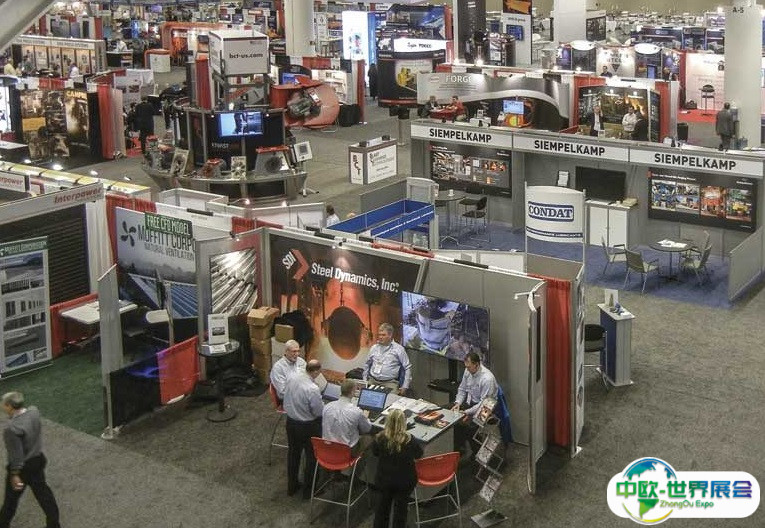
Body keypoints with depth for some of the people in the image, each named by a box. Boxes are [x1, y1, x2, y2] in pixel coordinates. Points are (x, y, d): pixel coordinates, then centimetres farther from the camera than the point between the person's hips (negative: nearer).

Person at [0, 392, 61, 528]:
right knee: (42, 491, 20)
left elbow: (16, 455, -26)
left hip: (23, 466, -7)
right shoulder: (34, 411, -12)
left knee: (11, 498, 17)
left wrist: (15, 475, -16)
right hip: (38, 460, 7)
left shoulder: (12, 428, -33)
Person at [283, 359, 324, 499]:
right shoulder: (313, 389, -31)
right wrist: (322, 404, 1)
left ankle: (292, 486, 38)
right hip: (308, 426, -6)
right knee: (311, 457, 14)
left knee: (293, 453, 23)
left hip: (291, 422, 7)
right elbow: (319, 412, -19)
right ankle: (308, 490, 27)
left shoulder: (291, 379, -10)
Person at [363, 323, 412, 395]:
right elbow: (367, 364, 26)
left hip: (389, 383, -4)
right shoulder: (374, 348, 13)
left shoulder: (399, 349, 1)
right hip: (372, 381, 4)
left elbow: (407, 368, 3)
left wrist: (405, 387, -3)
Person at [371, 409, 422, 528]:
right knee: (401, 506, 18)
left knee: (383, 503, 25)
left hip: (384, 479, 2)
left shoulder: (380, 438, -20)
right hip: (404, 480, -2)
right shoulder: (409, 440, -26)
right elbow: (418, 454, -7)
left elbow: (375, 452, 0)